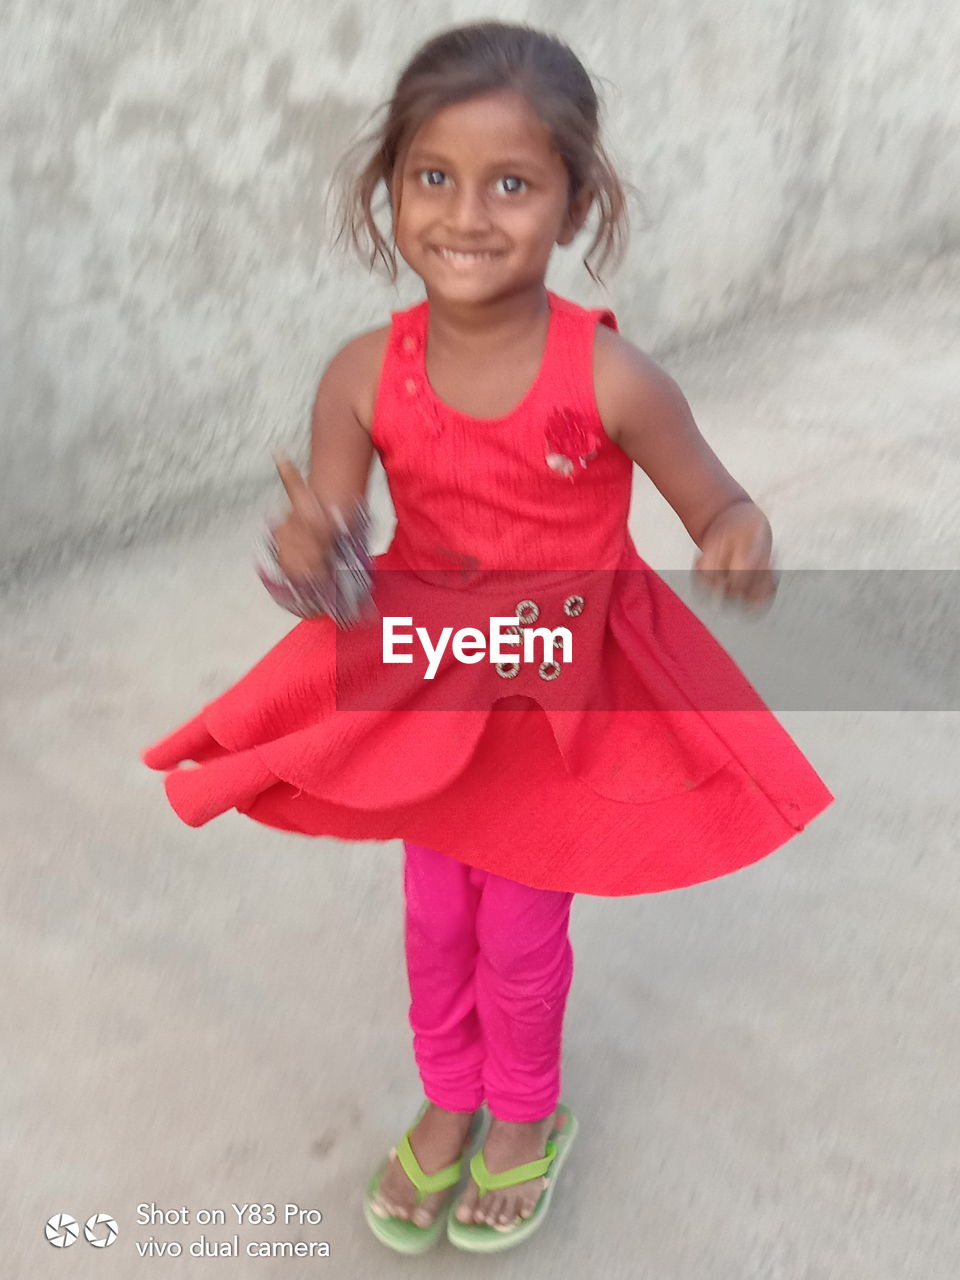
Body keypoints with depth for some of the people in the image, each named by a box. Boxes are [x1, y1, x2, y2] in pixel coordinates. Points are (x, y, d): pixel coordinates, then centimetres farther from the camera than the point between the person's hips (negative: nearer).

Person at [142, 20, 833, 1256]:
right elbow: (330, 563, -14)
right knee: (435, 921, 21)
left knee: (521, 937, 16)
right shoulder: (364, 374, -18)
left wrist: (742, 545, -37)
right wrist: (311, 554, -38)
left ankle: (524, 1116, 47)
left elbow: (718, 508, -13)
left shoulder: (612, 380, -25)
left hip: (566, 704, -2)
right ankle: (446, 1103, 49)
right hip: (421, 696, 3)